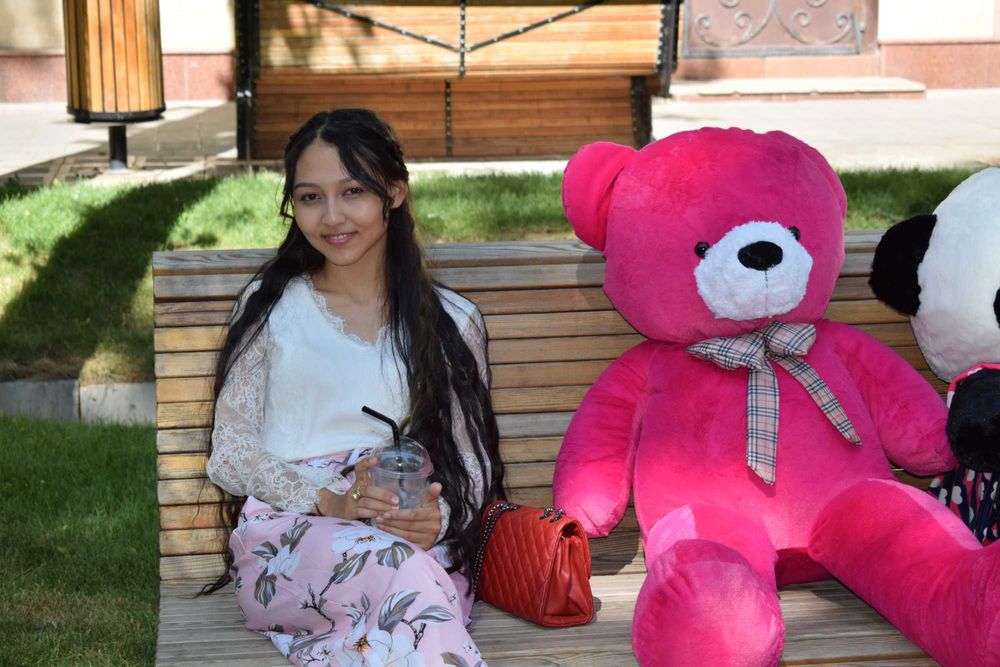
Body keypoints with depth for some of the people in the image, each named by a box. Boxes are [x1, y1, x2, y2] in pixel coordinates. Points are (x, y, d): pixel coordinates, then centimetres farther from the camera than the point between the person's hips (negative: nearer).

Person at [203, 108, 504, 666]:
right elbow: (230, 457, 7)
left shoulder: (452, 322, 15)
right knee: (395, 564, -37)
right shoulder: (270, 310, 14)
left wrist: (438, 517, -13)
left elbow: (474, 469, 12)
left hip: (420, 542, 1)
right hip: (287, 533, -1)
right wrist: (330, 500, -12)